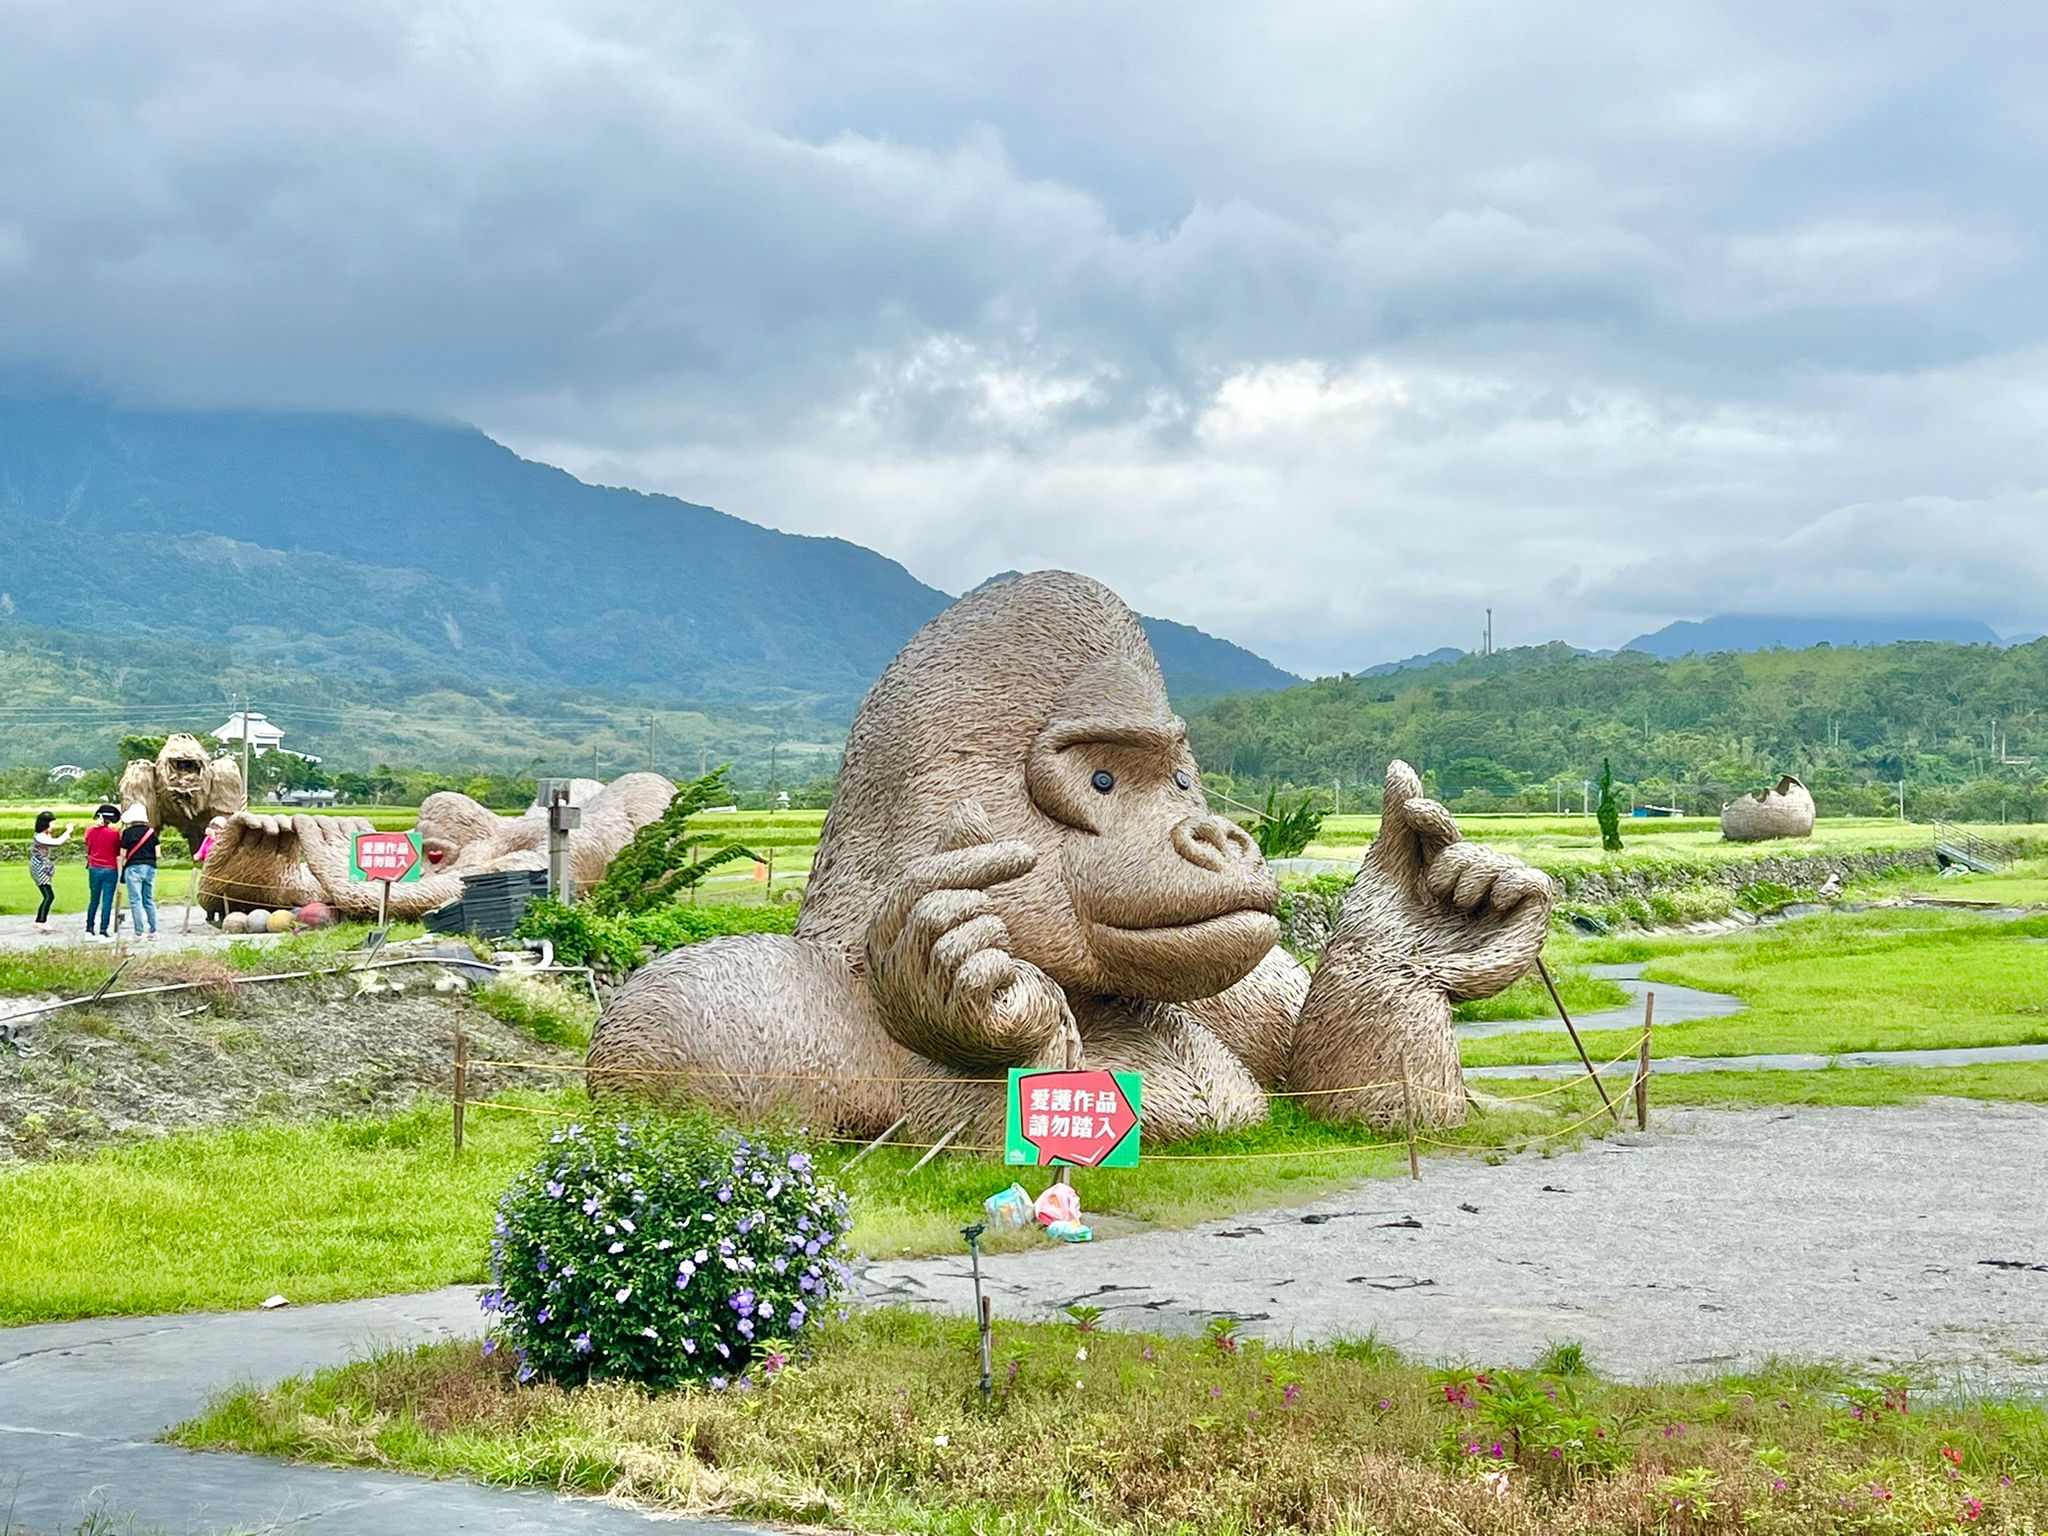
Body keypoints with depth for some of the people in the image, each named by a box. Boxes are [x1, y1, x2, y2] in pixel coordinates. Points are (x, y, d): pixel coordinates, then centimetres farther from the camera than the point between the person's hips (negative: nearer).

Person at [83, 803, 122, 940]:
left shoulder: (89, 831, 1)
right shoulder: (115, 832, -9)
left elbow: (88, 850, 14)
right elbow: (118, 854, -1)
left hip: (94, 869, 4)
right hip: (110, 870, -4)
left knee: (93, 900, 14)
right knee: (107, 902, -1)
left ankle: (89, 930, 16)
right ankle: (103, 932, -3)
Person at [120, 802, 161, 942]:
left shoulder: (128, 832, -6)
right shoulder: (151, 831, 3)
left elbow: (123, 854, -3)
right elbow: (157, 853, 3)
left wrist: (122, 866, 17)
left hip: (133, 867, -4)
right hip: (150, 867, 4)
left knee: (135, 900, -3)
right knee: (149, 899, 14)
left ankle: (140, 932, -7)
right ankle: (153, 931, 14)